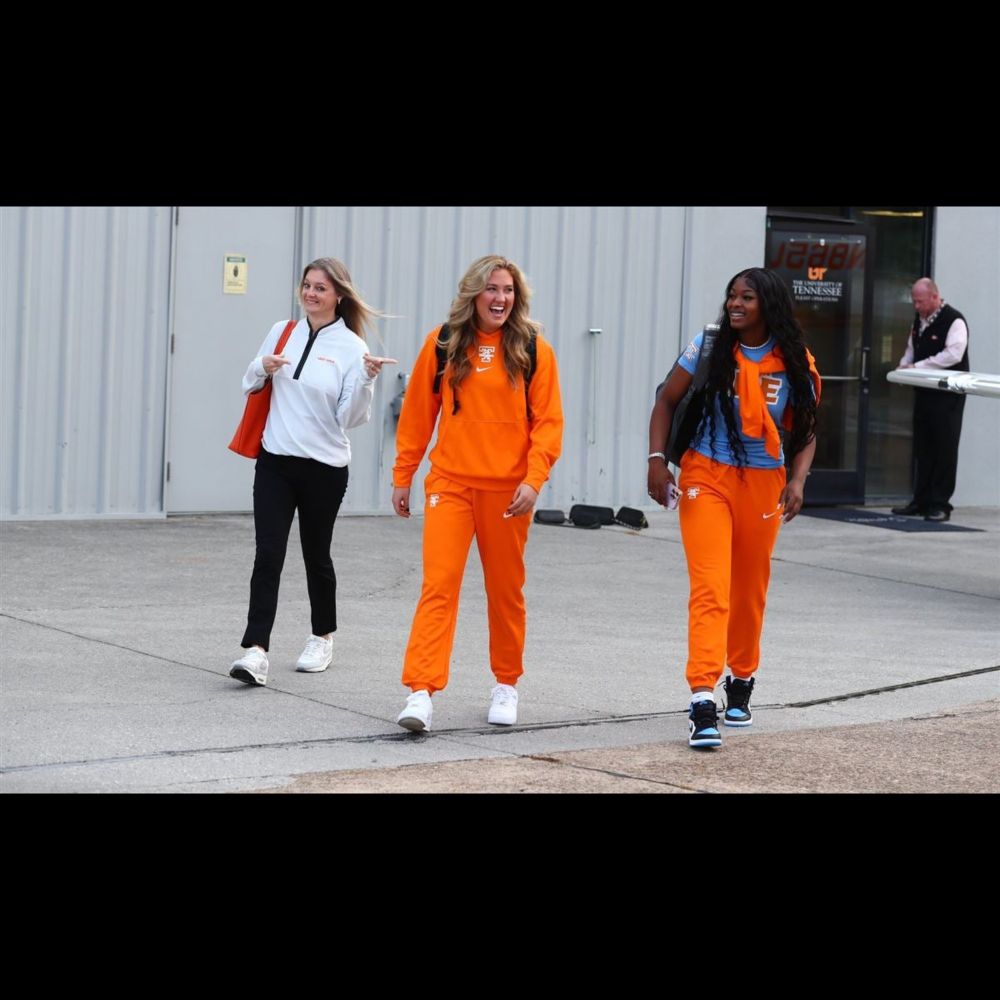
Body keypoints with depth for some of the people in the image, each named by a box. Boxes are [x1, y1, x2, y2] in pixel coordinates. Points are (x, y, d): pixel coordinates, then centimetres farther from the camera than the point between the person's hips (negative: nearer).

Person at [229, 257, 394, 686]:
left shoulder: (350, 347, -6)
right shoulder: (282, 332, 6)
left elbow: (350, 418, -8)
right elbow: (250, 387, 17)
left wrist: (366, 378, -22)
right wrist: (262, 368, -4)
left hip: (324, 468, -3)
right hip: (274, 461, 3)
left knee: (316, 554, 12)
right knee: (267, 555, -8)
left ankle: (322, 638, 33)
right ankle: (255, 650, -13)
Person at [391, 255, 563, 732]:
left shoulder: (533, 349, -1)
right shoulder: (443, 343, 2)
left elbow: (548, 421, -1)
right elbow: (417, 413, 8)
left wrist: (534, 479, -13)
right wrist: (403, 476, 9)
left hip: (507, 490, 0)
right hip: (449, 483, 0)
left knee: (506, 589, 11)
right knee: (439, 585, -11)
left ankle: (506, 684, 28)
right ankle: (420, 693, -15)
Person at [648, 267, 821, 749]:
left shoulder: (795, 365, -1)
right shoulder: (708, 348, -3)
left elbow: (805, 433, 7)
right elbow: (666, 402, 5)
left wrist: (798, 480, -9)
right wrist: (657, 460, -6)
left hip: (763, 483, 2)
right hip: (706, 476, -2)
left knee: (750, 591, 14)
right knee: (710, 588, -15)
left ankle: (741, 679, 37)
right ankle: (703, 701, -21)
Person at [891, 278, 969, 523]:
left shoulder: (954, 321, -12)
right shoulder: (919, 320, 13)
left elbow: (953, 354, -22)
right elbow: (911, 349, 24)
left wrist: (917, 366, -21)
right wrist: (904, 365, 2)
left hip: (948, 395, -8)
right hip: (924, 392, 8)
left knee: (944, 449, -5)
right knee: (922, 448, 10)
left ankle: (940, 504, -2)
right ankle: (921, 501, 17)